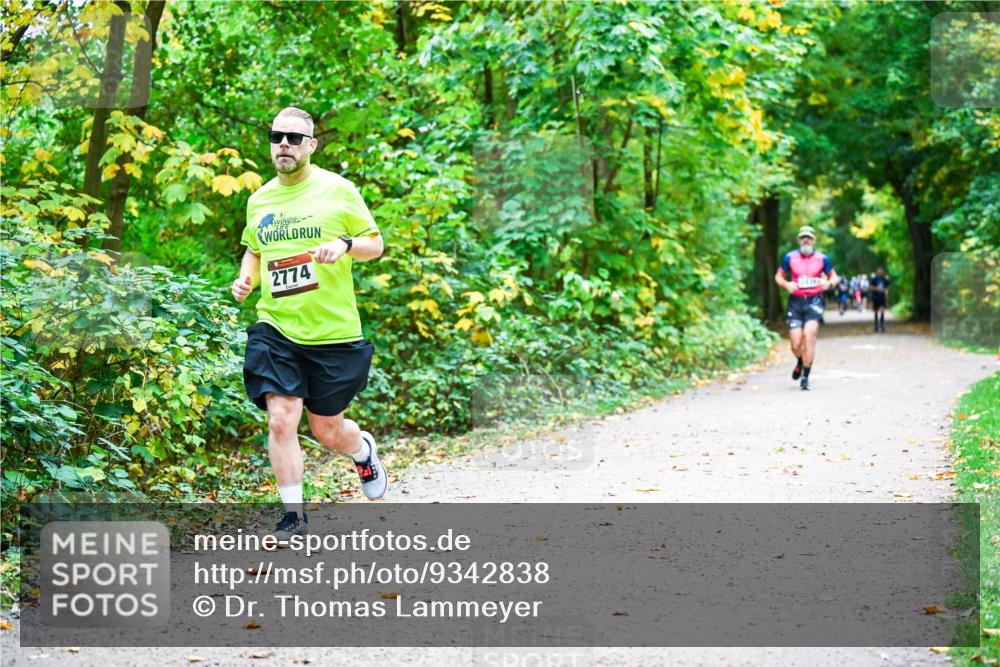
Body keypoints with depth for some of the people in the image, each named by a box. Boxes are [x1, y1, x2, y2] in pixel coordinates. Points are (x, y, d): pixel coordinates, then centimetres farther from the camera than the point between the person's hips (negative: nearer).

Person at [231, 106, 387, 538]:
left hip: (335, 333, -2)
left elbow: (376, 244, 3)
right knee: (281, 421, -12)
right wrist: (246, 278, 4)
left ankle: (364, 449, 44)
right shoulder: (259, 200, 9)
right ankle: (294, 516, 0)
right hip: (275, 329, 2)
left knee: (327, 432, 8)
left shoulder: (338, 190, -2)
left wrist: (346, 245, -18)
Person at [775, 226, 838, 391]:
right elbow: (778, 276, 11)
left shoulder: (822, 258, 0)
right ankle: (800, 362, 35)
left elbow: (834, 277, 11)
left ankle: (805, 377, -8)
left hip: (814, 301, -1)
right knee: (796, 343, -2)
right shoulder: (790, 257, 1)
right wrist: (786, 285, -10)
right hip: (795, 301, 1)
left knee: (809, 337, -17)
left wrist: (829, 283, -12)